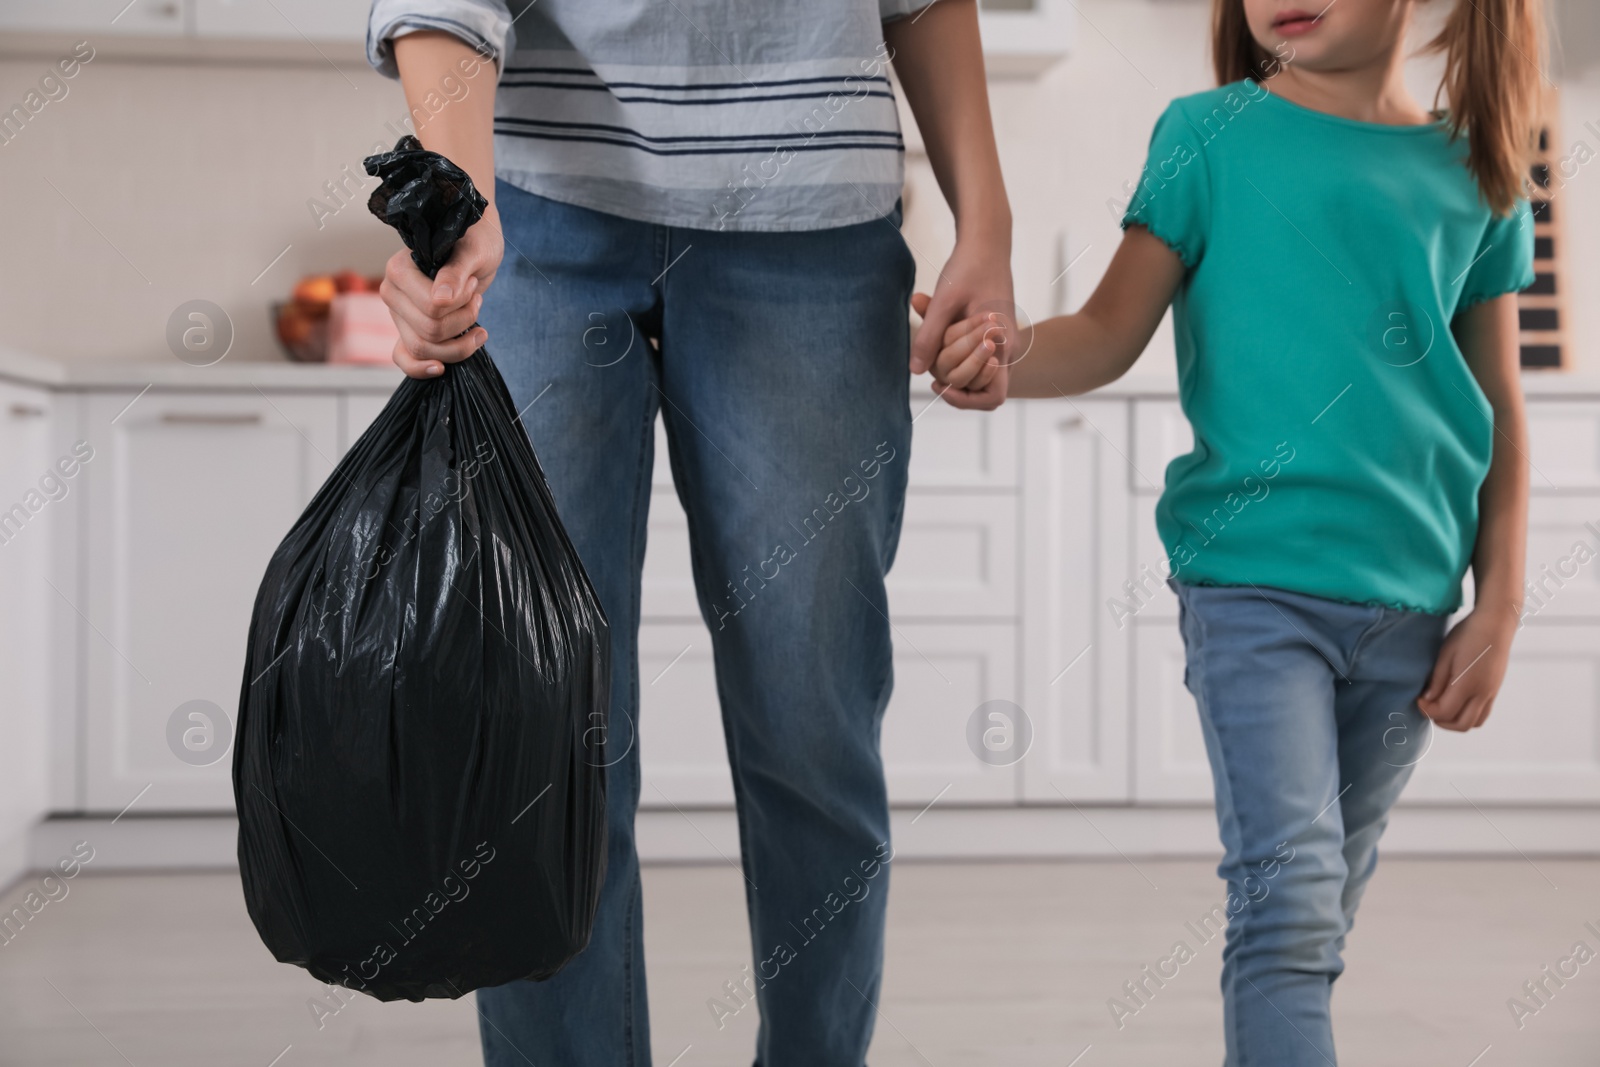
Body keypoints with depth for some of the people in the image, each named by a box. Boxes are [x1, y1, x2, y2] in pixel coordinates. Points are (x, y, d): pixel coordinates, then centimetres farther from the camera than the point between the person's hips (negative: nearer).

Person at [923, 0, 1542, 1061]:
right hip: (1254, 576, -3)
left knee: (1319, 918, 12)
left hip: (1411, 605, 4)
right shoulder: (1211, 134, 2)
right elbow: (1112, 333, -3)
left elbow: (1501, 412, 13)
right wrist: (1008, 355, -25)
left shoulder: (1475, 173, 9)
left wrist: (1497, 611, 7)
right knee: (1288, 898, -14)